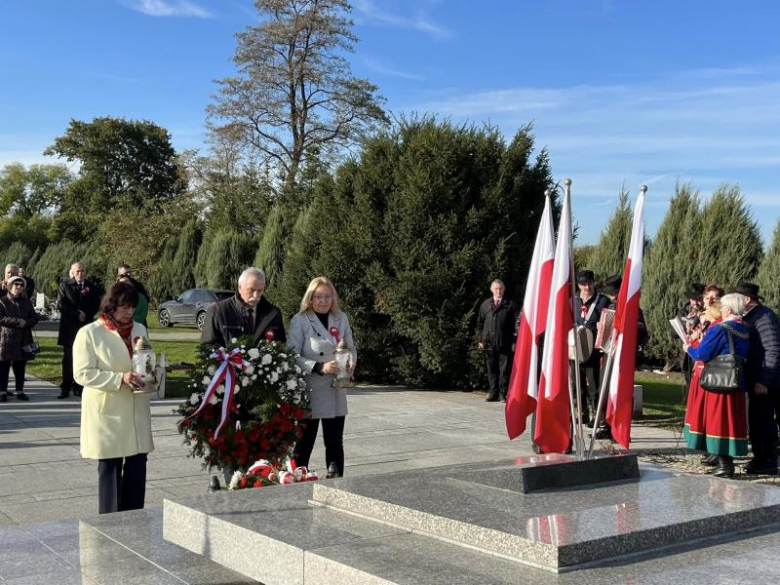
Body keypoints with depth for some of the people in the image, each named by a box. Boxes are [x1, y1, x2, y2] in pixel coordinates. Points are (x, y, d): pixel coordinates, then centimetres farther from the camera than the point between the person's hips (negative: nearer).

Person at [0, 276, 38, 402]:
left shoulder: (26, 302, 14)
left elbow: (34, 317, 10)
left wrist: (26, 323, -12)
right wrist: (18, 322, -18)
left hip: (23, 339, 3)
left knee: (20, 367, 6)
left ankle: (20, 391, 12)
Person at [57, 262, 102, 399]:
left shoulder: (92, 287, 9)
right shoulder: (64, 286, 4)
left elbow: (96, 305, 3)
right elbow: (61, 304, -5)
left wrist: (85, 314, -13)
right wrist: (77, 314, -12)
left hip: (86, 326, 2)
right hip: (69, 327, -1)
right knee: (68, 358, 0)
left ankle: (78, 387, 6)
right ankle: (66, 388, 2)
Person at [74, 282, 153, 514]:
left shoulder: (140, 330, 10)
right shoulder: (89, 333, -6)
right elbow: (82, 373, -11)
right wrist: (120, 379, -21)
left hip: (136, 409, 5)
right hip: (107, 411, -5)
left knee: (137, 464, 6)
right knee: (109, 466, 3)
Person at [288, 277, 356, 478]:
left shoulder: (341, 319, 7)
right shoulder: (300, 321, -6)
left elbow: (351, 347, 18)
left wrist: (352, 362, -4)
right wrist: (319, 367, -21)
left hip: (336, 391, 4)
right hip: (309, 392, -4)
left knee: (335, 442, 10)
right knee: (304, 443, 2)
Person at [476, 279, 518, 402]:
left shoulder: (510, 304, 4)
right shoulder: (485, 305, 12)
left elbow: (516, 323, 2)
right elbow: (480, 323, 15)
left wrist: (514, 341, -4)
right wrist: (480, 339, 9)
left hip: (505, 344, -3)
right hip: (489, 343, 3)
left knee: (505, 370, -1)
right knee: (491, 370, 7)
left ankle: (503, 394, 4)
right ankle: (493, 393, 13)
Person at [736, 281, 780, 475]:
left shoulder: (764, 316, -16)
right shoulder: (748, 317, 12)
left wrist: (764, 381, -22)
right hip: (755, 380, 9)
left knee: (764, 421, -2)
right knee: (756, 421, 15)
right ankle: (759, 459, 25)